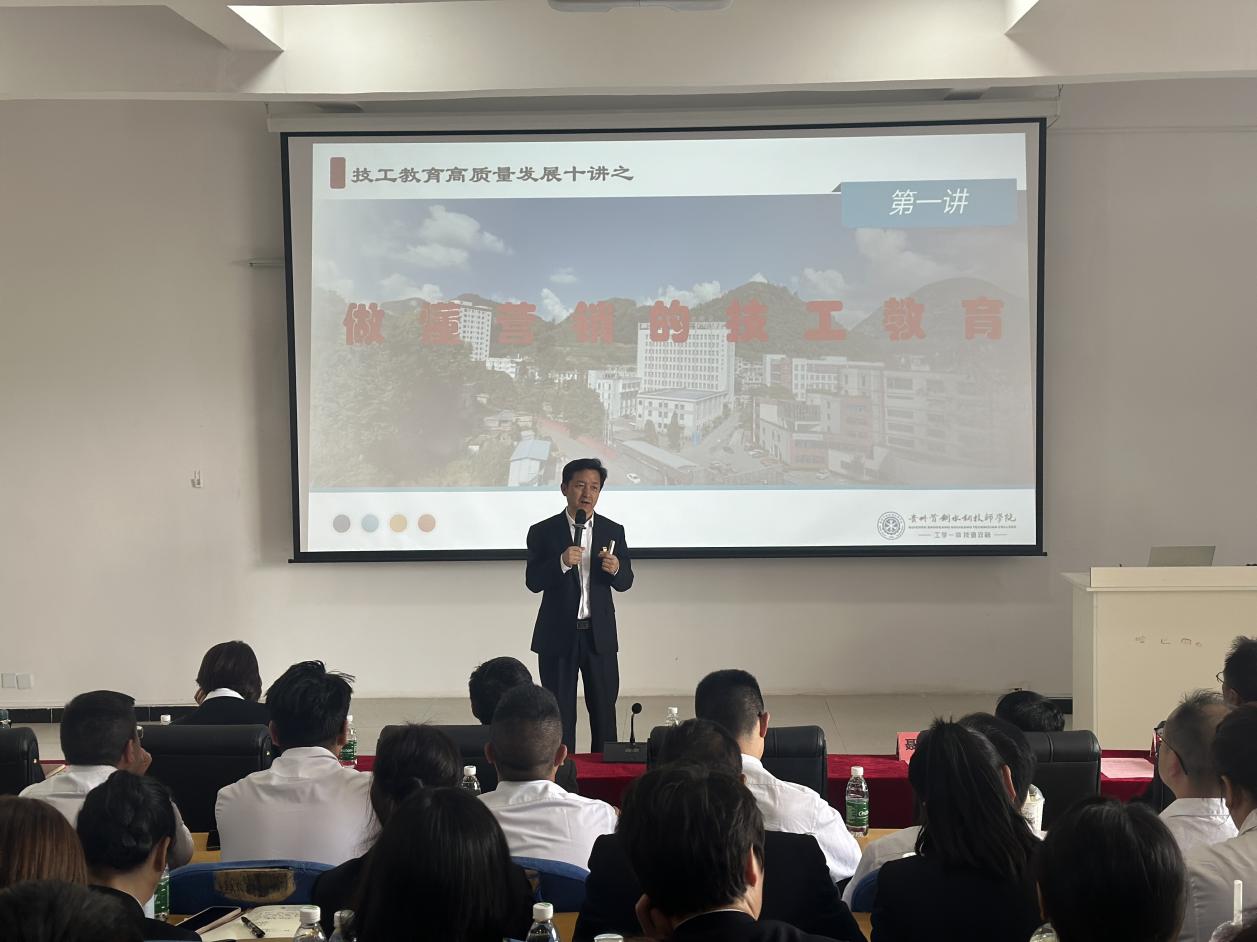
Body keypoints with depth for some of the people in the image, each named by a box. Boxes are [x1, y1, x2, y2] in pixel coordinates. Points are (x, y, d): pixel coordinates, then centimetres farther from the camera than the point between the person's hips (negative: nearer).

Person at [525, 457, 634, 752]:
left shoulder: (613, 531, 6)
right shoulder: (543, 532, -1)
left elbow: (626, 581, 6)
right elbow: (533, 582, -8)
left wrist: (616, 569, -18)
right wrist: (562, 562, -25)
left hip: (600, 635, 2)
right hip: (558, 636, -2)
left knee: (604, 711, 6)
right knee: (559, 713, 5)